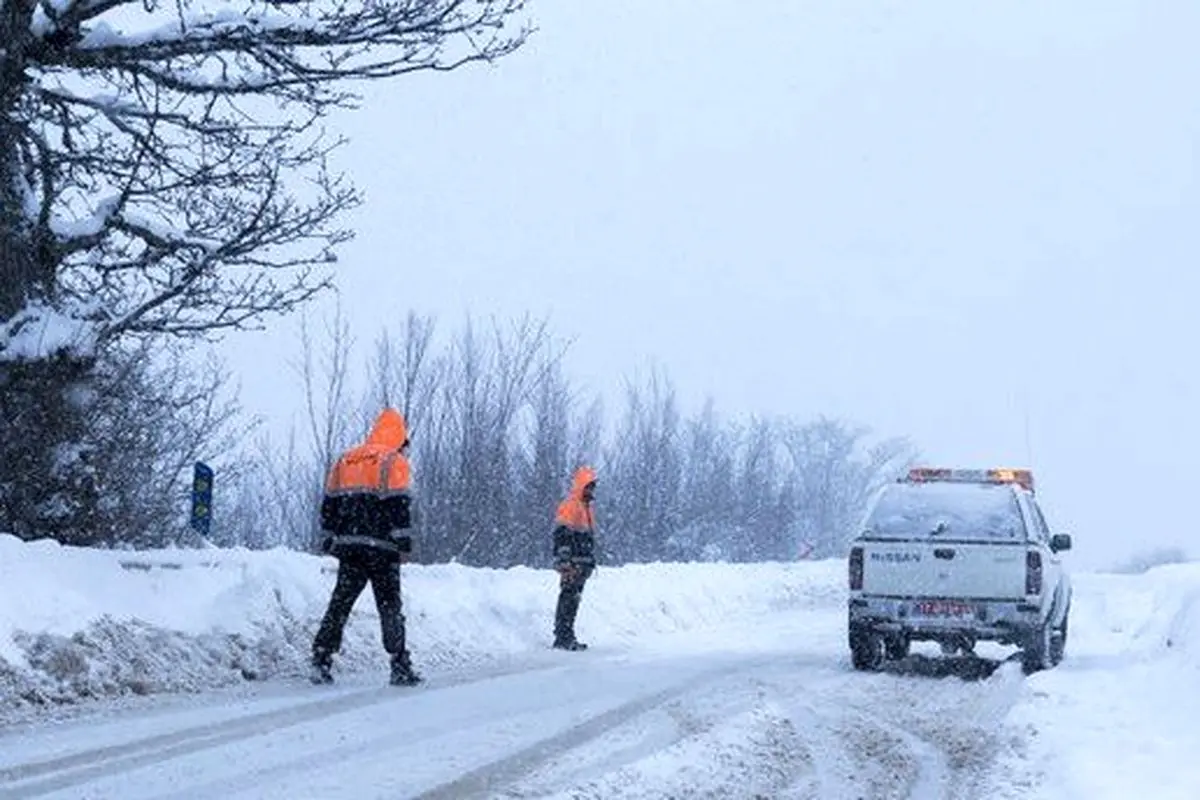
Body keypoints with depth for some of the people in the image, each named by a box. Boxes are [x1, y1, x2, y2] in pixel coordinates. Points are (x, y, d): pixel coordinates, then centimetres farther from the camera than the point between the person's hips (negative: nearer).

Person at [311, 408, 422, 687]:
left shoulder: (345, 460, 16)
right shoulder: (394, 462, -3)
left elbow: (329, 504, 17)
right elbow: (400, 506, -12)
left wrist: (329, 539, 21)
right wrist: (404, 544, -10)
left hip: (348, 546, 5)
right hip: (381, 548, -5)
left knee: (340, 603, 8)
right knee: (389, 605, -1)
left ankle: (321, 660, 1)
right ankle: (400, 667, -3)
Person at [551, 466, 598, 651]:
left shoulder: (587, 508, 22)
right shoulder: (570, 505, -9)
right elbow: (561, 534, -16)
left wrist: (592, 559, 26)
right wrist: (564, 558, -23)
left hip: (584, 562, 10)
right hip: (572, 562, -10)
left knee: (574, 599, 11)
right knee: (568, 597, -12)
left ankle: (568, 637, 15)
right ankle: (562, 637, -14)